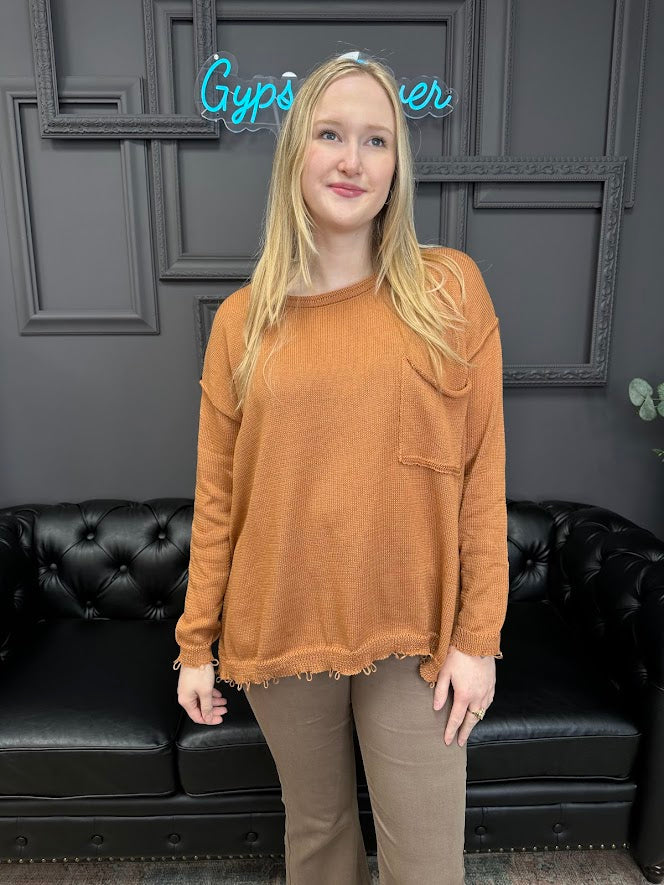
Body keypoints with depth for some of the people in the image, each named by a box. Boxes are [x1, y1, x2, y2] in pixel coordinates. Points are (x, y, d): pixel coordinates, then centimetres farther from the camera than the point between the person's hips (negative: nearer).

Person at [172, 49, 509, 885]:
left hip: (413, 632, -1)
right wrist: (195, 644, 5)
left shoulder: (450, 288, -5)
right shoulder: (243, 319, -1)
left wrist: (477, 634, -6)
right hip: (280, 628, 2)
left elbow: (482, 471, -5)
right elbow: (216, 495, 2)